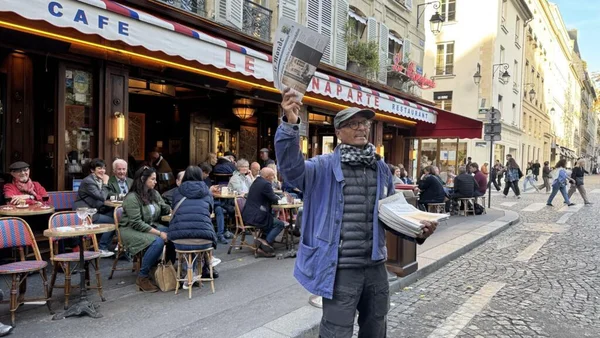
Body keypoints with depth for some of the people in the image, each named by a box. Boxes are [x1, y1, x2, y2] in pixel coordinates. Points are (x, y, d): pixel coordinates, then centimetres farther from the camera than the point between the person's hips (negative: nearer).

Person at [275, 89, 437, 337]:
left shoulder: (381, 168, 7)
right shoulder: (324, 167, -9)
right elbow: (291, 166, -27)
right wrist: (290, 124, -40)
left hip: (375, 266, 6)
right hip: (340, 269, -5)